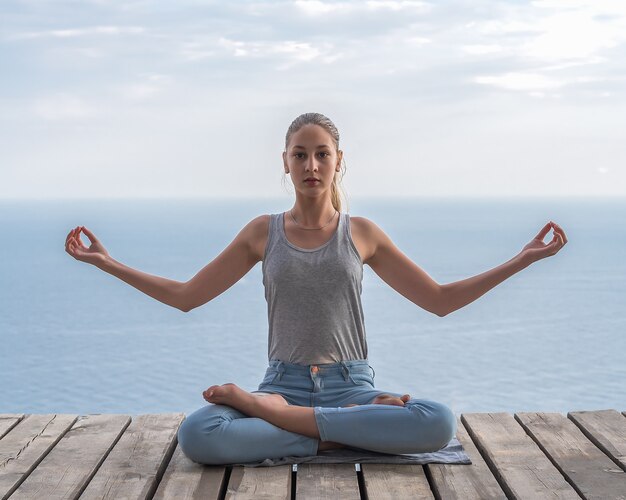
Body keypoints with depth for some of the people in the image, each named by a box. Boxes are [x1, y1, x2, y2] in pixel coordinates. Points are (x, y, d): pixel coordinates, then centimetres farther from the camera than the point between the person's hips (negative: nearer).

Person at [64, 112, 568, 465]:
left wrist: (521, 260, 5)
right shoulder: (263, 232, 9)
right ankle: (332, 435, -19)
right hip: (284, 383, -1)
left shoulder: (361, 232, 8)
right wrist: (107, 262, 8)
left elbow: (440, 299, 11)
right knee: (196, 436, -33)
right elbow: (186, 296, 13)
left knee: (440, 422, -33)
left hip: (350, 385, 1)